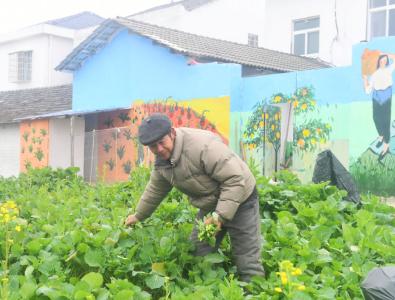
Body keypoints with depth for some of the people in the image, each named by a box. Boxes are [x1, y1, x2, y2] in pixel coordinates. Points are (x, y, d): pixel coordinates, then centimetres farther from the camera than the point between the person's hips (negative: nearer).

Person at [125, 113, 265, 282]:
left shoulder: (202, 145, -31)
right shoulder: (161, 161, -3)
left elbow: (236, 179, -31)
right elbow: (154, 191, 16)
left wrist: (220, 216, -31)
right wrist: (138, 216, 23)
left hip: (238, 199, -8)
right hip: (210, 205, 8)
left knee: (247, 262, -6)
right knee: (197, 254, 10)